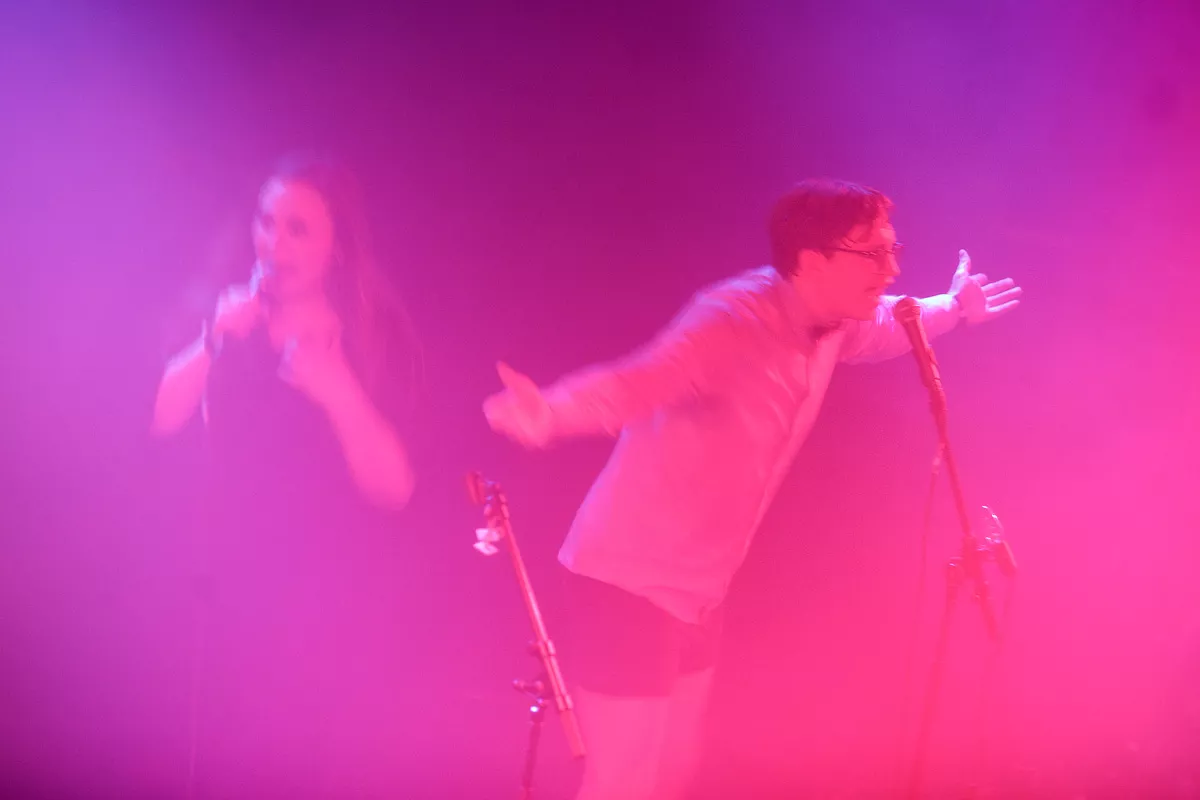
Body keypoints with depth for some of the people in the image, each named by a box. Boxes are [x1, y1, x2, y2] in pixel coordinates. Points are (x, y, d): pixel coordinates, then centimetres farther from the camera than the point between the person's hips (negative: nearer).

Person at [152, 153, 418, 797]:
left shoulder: (377, 334, -8)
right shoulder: (233, 315, 3)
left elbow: (392, 487, -16)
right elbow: (161, 420, -8)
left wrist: (337, 390, -31)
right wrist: (214, 342, -21)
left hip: (336, 604, -3)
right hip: (237, 590, 3)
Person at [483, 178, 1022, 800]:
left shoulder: (831, 320, 1)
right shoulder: (735, 319, -27)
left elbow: (879, 329, 28)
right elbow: (637, 383, -44)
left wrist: (953, 308, 34)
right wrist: (547, 414, -62)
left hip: (698, 585, 9)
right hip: (636, 576, -9)